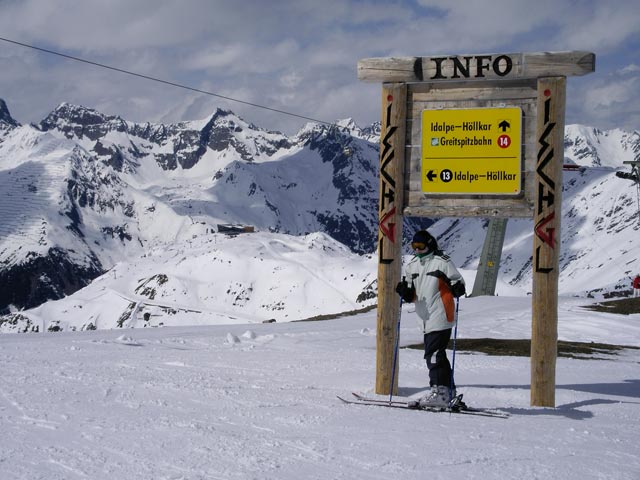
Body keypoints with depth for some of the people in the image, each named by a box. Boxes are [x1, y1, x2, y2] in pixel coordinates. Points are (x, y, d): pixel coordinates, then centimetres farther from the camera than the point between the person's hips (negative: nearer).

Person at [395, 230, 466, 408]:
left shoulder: (442, 262, -6)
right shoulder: (411, 266, 15)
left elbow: (458, 281, -4)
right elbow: (412, 296, 18)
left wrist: (457, 288, -26)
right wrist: (405, 291, -3)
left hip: (440, 317, -8)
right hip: (426, 319, 8)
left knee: (433, 354, -14)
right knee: (437, 355, 14)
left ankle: (439, 392, -14)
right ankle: (448, 390, 23)